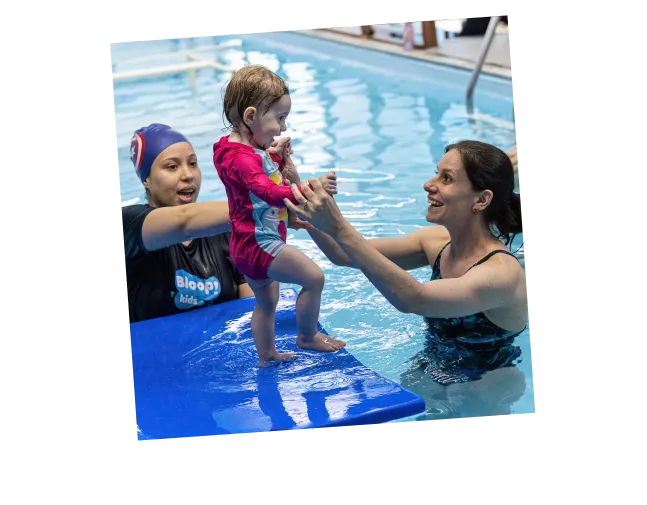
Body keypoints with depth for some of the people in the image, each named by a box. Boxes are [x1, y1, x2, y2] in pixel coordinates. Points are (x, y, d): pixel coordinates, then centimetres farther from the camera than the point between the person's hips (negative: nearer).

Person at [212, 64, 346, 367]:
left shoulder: (253, 150, 10)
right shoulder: (242, 158, -24)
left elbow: (279, 182, 22)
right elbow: (269, 192, -41)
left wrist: (283, 161, 2)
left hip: (249, 244, 11)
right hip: (258, 243, -11)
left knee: (267, 302, 23)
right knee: (313, 277, -9)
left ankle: (266, 355, 36)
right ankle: (307, 337, 6)